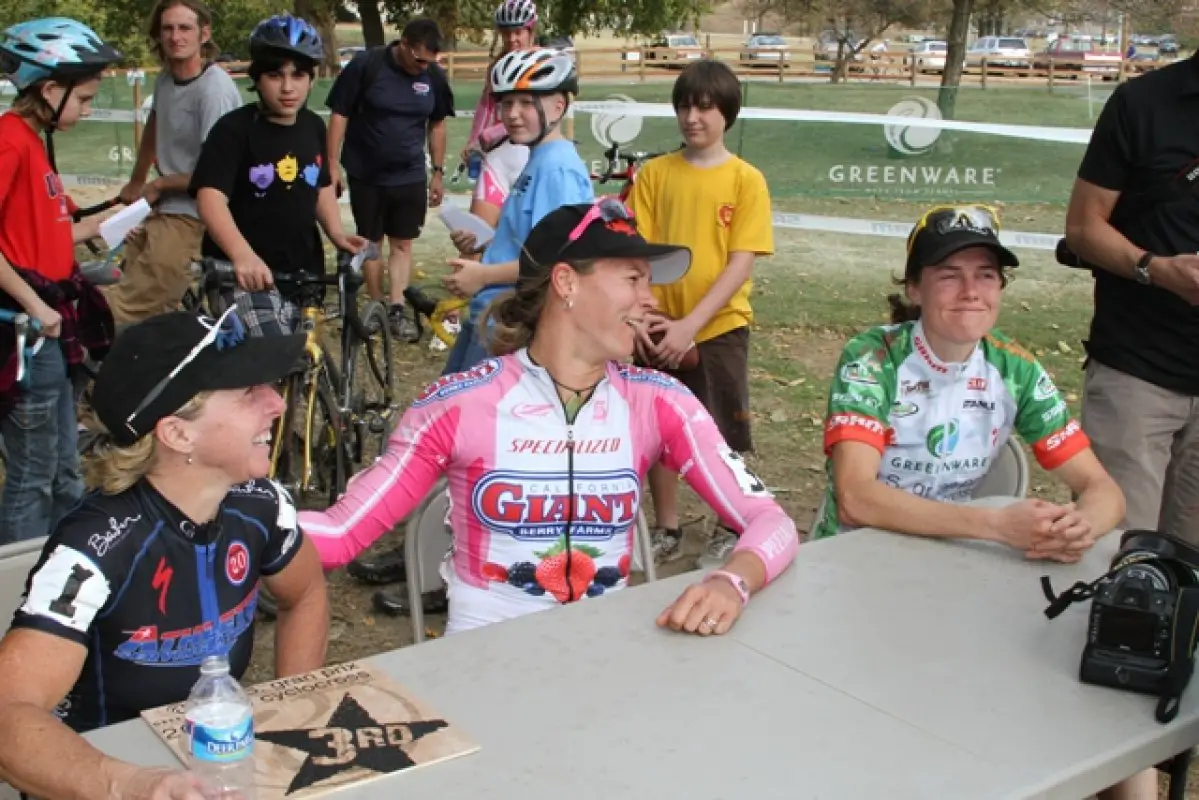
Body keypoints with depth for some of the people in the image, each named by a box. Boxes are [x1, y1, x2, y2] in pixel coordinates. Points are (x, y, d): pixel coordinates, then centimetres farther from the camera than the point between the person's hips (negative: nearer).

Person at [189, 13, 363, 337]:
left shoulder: (314, 127, 5)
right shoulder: (234, 129, -14)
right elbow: (211, 198, -25)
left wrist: (337, 233, -1)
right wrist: (241, 254, -42)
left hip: (302, 270, 6)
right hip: (247, 273, -6)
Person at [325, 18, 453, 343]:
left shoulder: (434, 76, -4)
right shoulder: (365, 66, -14)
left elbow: (437, 124, 8)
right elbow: (339, 115, -9)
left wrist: (438, 172, 9)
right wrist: (332, 164, -10)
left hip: (410, 177, 2)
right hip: (366, 175, -2)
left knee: (402, 244, 3)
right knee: (371, 242, 8)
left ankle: (397, 310, 5)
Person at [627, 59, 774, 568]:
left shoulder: (746, 179, -6)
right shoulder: (654, 172, 1)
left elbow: (741, 265, -11)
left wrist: (690, 325, -19)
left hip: (718, 329, -2)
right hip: (660, 330, 3)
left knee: (726, 436, 9)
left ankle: (729, 532, 27)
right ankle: (666, 531, 28)